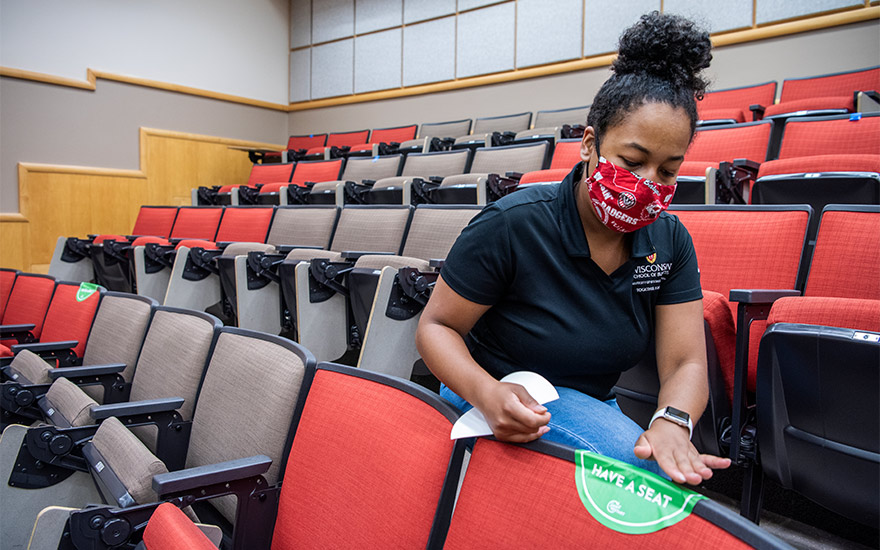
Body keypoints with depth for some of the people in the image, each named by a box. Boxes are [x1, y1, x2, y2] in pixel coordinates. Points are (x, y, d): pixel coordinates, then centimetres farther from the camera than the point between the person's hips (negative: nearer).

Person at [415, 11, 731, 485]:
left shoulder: (670, 242, -2)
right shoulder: (513, 224, -18)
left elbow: (685, 363, -6)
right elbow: (436, 327, -12)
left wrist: (672, 424, -29)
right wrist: (488, 393, -32)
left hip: (593, 407, 6)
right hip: (501, 409, -5)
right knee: (643, 469, -28)